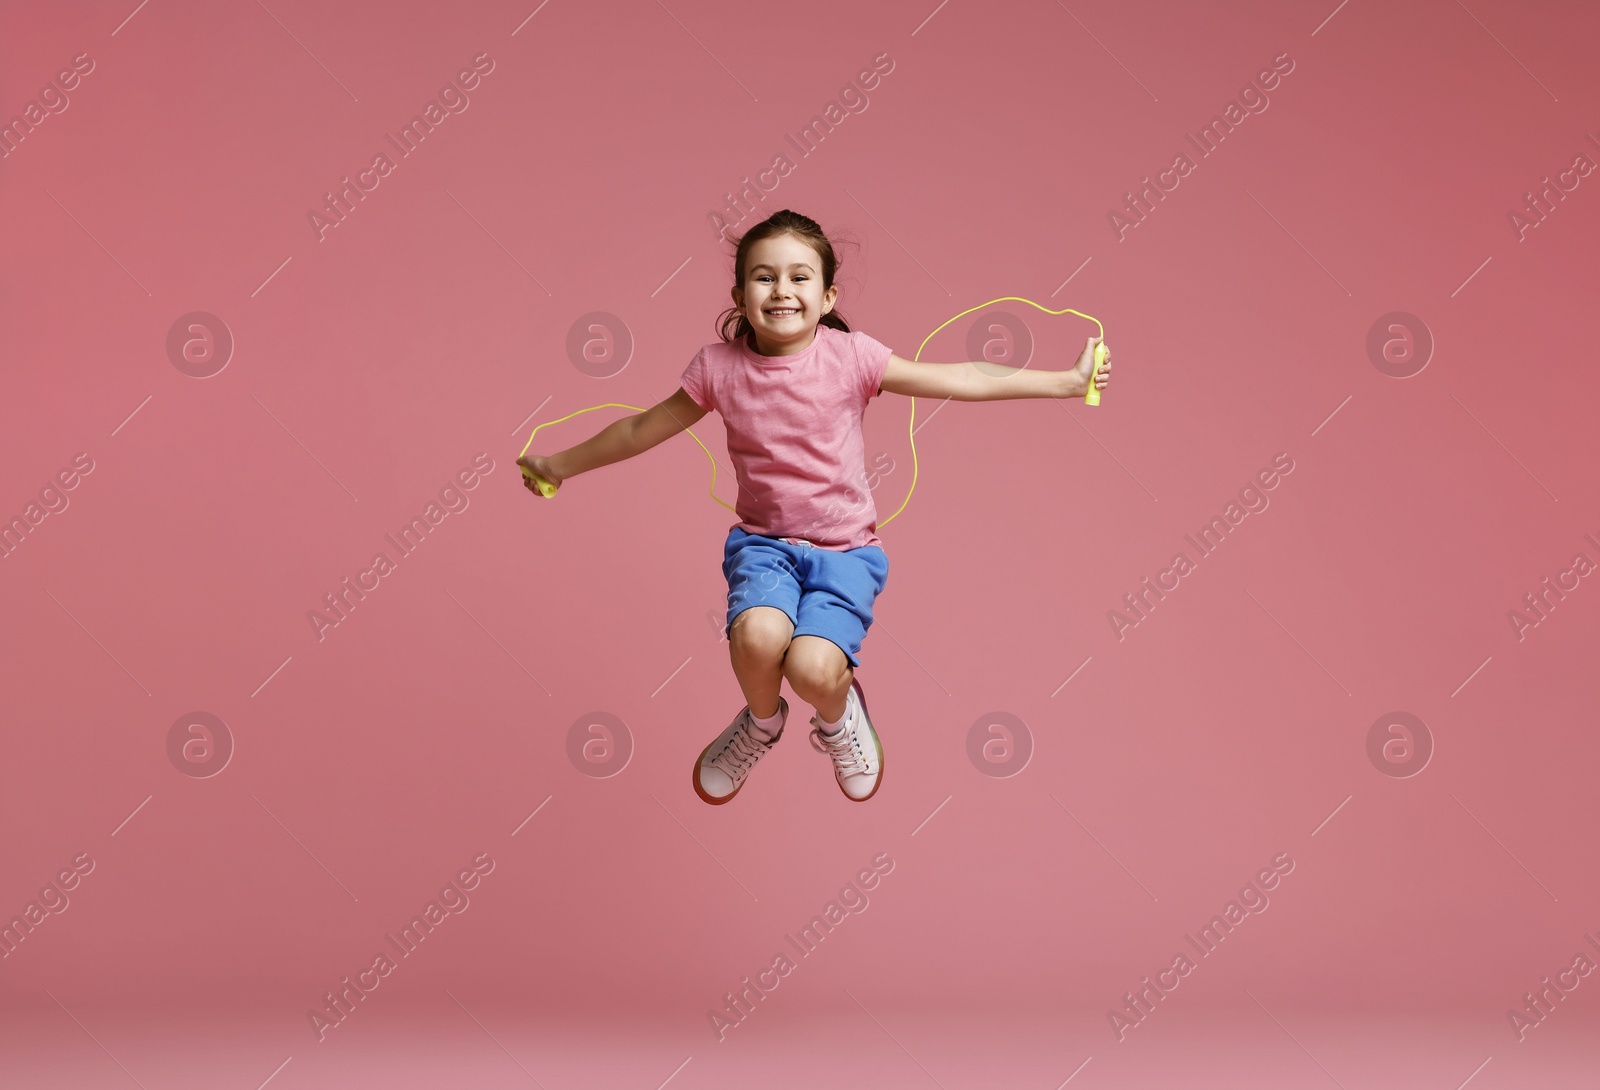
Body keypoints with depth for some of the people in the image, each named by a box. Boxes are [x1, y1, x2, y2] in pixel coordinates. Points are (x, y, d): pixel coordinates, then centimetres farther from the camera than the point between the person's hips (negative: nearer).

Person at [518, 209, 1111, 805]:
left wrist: (1068, 380, -11)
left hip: (844, 547, -1)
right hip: (764, 542, 1)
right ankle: (762, 721, 7)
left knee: (813, 667, -27)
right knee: (758, 636, -31)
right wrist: (562, 463, 18)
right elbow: (643, 429, 11)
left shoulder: (849, 356, -8)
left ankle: (837, 716, 14)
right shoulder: (719, 366, -4)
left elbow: (963, 380, -7)